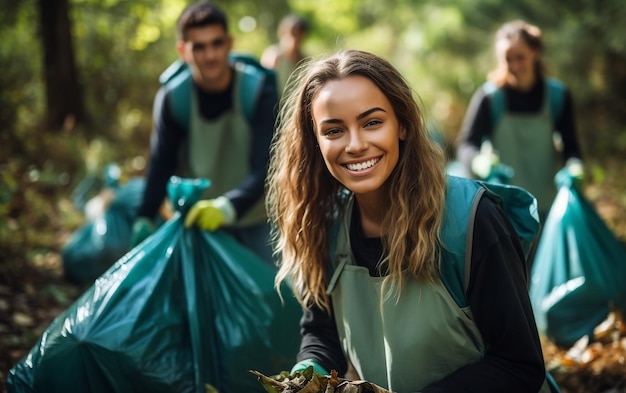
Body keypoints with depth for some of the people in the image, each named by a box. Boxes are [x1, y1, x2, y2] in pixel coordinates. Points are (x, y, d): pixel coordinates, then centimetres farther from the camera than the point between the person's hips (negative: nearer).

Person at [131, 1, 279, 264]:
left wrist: (227, 207, -42)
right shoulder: (171, 98, -13)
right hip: (199, 221, 1)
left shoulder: (259, 91, -18)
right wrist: (145, 218, -20)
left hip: (255, 221, 0)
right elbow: (161, 166, -6)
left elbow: (265, 167, -26)